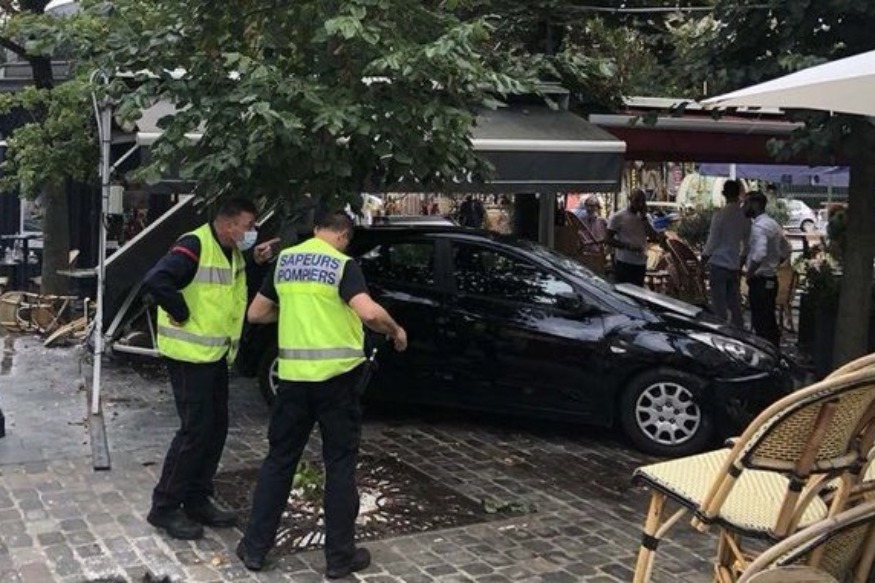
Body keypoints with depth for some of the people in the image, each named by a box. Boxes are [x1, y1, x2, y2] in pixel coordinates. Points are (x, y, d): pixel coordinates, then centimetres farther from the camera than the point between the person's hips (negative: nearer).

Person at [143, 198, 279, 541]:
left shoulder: (233, 253, 11)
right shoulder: (194, 246, -19)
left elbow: (242, 292, 16)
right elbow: (155, 282, -30)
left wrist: (257, 263, 2)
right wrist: (183, 315, -21)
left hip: (216, 355, 9)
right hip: (189, 355, -9)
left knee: (216, 428, 13)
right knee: (195, 430, -6)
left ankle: (196, 499, 25)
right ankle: (164, 507, 6)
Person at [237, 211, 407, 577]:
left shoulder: (285, 260, 8)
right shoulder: (342, 265, -8)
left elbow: (256, 313, 15)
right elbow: (369, 313, -23)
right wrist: (396, 331, -5)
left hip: (294, 373, 4)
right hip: (335, 374, -4)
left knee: (279, 460, 14)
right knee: (339, 464, 6)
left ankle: (255, 547, 18)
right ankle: (340, 555, 12)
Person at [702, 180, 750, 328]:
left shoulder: (720, 215, -13)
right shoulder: (745, 216, 1)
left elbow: (713, 240, -9)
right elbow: (747, 242, 8)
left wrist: (704, 256, 7)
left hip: (718, 264, -5)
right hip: (734, 265, 5)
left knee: (719, 304, 0)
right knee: (734, 303, 13)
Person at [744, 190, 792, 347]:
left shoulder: (759, 226, -17)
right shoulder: (773, 223, 14)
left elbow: (760, 254, -31)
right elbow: (786, 250, 23)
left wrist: (749, 273, -19)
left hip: (760, 281, -10)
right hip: (771, 279, 10)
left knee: (760, 323, -6)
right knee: (770, 322, 15)